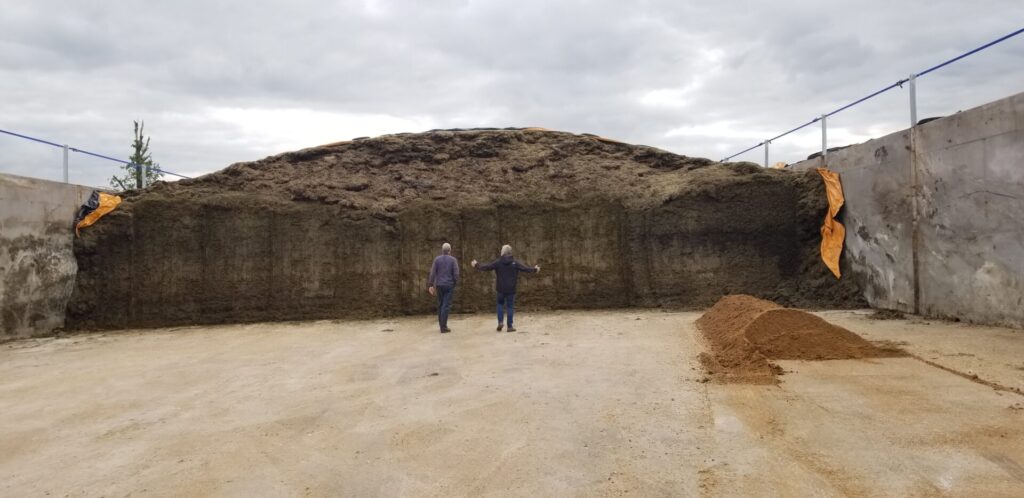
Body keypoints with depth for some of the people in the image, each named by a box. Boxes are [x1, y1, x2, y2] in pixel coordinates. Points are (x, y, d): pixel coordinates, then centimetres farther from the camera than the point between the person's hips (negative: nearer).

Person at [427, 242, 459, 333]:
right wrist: (455, 284, 5)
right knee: (446, 306, -3)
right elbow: (456, 274, -10)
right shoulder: (453, 260, -4)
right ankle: (443, 327, -6)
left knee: (440, 305, 14)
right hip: (449, 285, -3)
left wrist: (430, 285, -2)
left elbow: (432, 273, -4)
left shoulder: (437, 259, 2)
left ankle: (442, 325, 16)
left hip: (439, 285, 3)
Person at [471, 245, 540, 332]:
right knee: (510, 307, 5)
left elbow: (486, 267, -5)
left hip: (501, 289, 1)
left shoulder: (498, 262, -5)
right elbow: (526, 268, -2)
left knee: (500, 304, 19)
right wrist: (535, 269, 15)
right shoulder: (515, 263, -4)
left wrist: (476, 265, 9)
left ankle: (500, 322, 4)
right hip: (511, 289, 0)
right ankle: (510, 326, 5)